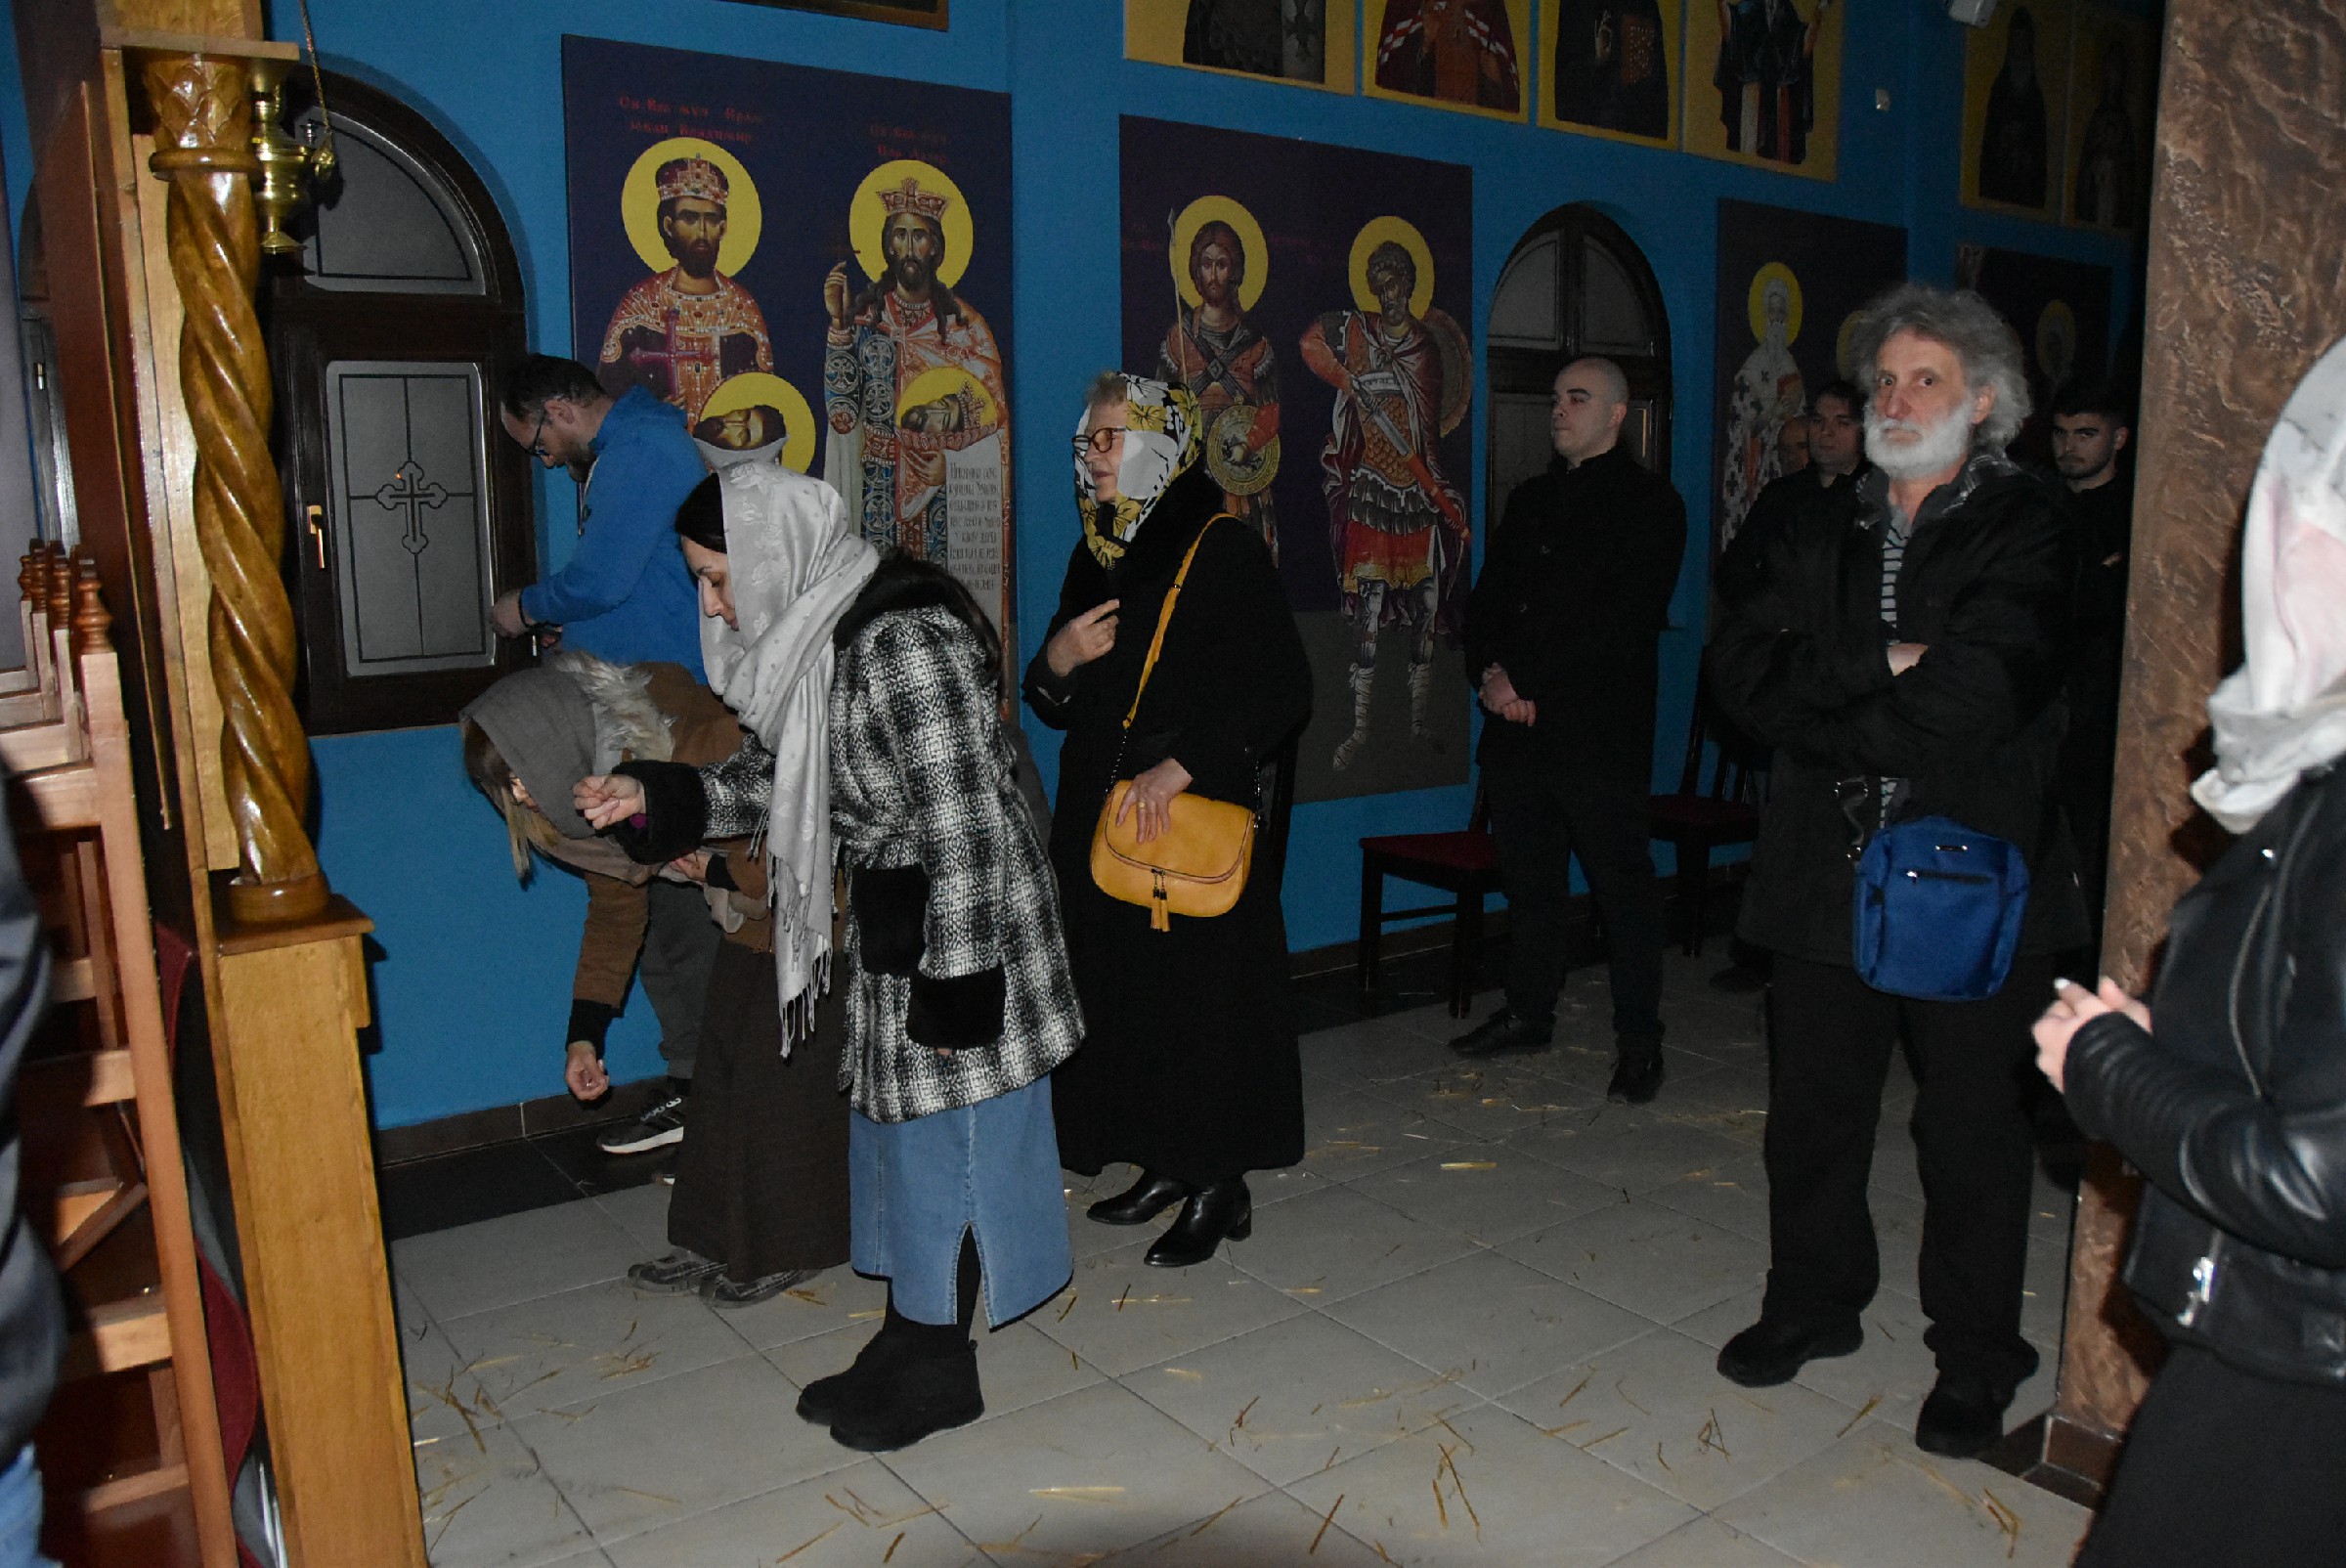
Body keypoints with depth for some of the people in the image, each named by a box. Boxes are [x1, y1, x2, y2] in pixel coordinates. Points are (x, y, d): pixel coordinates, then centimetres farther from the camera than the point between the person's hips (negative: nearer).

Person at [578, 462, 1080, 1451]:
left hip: (953, 934, -9)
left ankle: (936, 1373, 24)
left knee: (942, 1141, 5)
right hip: (891, 927, 10)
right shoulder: (820, 635, 5)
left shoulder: (908, 642, -25)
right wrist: (656, 797, 2)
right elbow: (776, 775, 14)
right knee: (895, 1136, 18)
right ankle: (908, 1346, 34)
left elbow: (965, 828, -25)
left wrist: (953, 991, -22)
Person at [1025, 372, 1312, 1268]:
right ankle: (1166, 1163, 25)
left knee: (1201, 989, -2)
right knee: (1122, 992, 10)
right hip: (1098, 816, 7)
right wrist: (1058, 660, -4)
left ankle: (1220, 1186, 12)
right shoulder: (1095, 555, 13)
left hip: (1195, 818, -7)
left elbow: (1283, 692, -13)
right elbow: (1055, 704, 19)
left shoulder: (1222, 551, -8)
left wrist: (1182, 764, -21)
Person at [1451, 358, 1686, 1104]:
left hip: (1600, 733, -6)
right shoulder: (1530, 499, 19)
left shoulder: (1649, 503, -1)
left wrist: (1523, 678, -14)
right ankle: (1529, 1012, 26)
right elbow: (1487, 600, 16)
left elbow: (1622, 623, -12)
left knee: (1624, 887, 0)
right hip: (1518, 728, 6)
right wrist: (1490, 673, -4)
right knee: (1529, 880, 13)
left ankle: (1639, 1043, 8)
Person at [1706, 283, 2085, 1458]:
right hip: (1829, 872, 4)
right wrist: (1883, 669, -14)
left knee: (1971, 1129, 7)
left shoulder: (2025, 528, -3)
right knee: (1811, 1108, 14)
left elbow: (1985, 689, -19)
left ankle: (1975, 1358, 25)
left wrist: (1823, 687, -10)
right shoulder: (1827, 530, 12)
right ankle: (1814, 1303, 34)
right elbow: (1739, 668, -2)